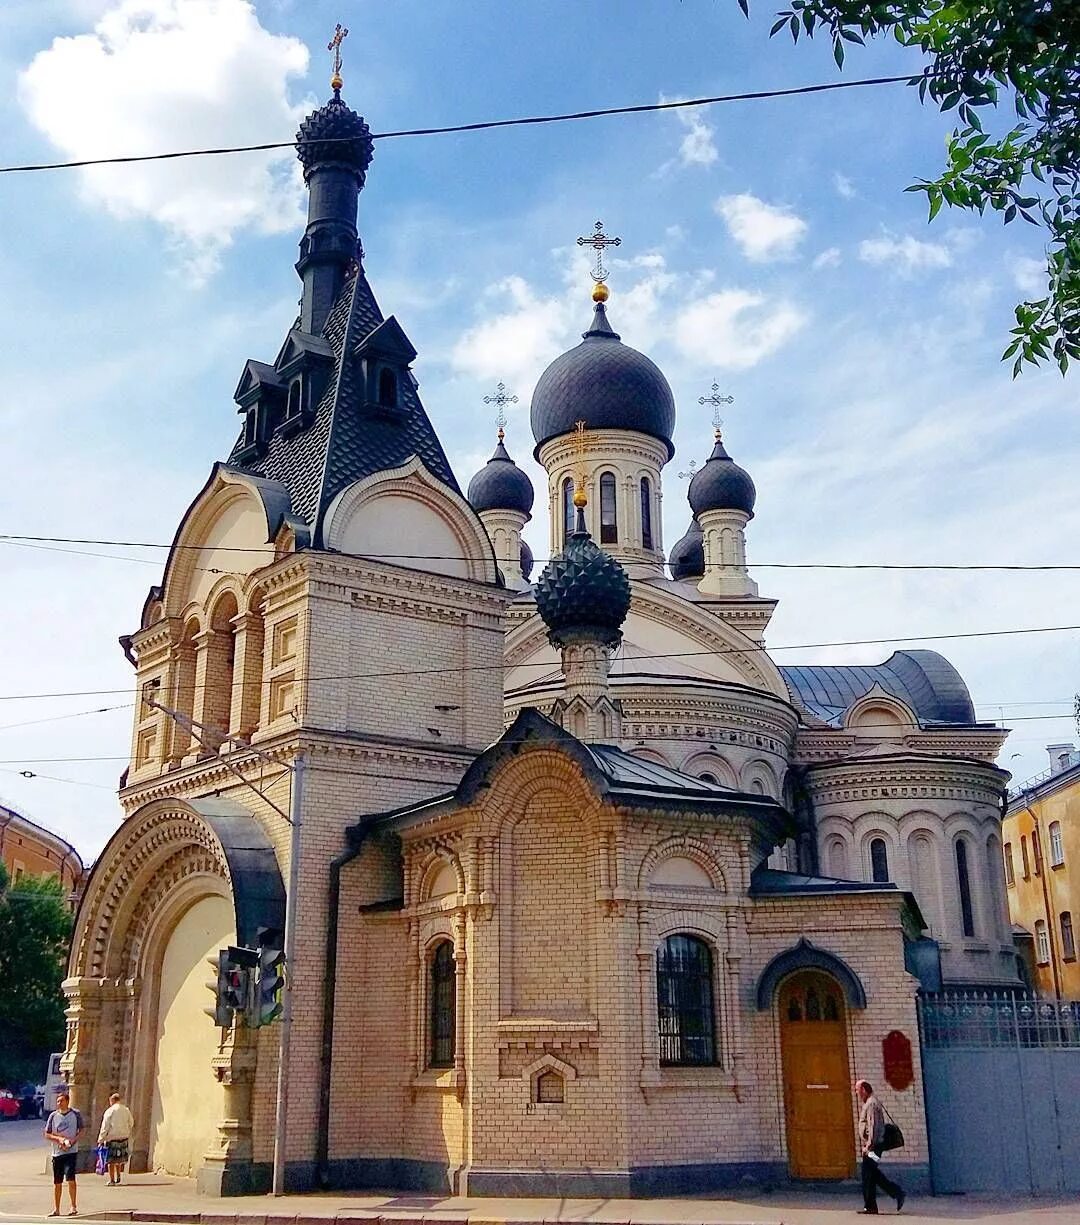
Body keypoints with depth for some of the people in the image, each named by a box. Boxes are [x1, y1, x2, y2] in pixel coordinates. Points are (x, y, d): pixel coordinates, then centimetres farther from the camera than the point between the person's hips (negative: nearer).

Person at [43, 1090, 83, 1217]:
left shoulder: (76, 1114, 0)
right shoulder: (53, 1116, 4)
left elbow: (81, 1130, 6)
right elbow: (47, 1135, 7)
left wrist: (73, 1140, -11)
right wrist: (59, 1139, -11)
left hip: (71, 1151, -3)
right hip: (57, 1152, 3)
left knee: (70, 1178, -14)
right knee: (57, 1182, 9)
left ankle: (74, 1207, -5)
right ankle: (56, 1209, 20)